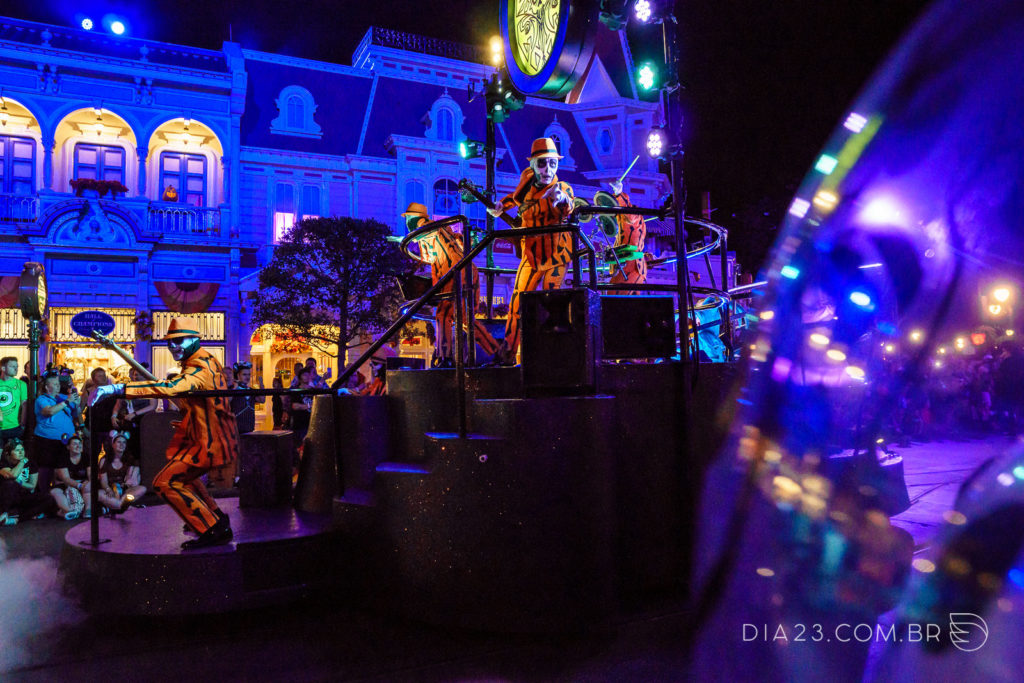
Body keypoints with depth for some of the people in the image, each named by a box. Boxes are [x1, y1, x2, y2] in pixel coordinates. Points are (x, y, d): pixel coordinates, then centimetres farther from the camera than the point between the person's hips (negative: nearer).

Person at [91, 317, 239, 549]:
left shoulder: (199, 369, -24)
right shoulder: (206, 359, 8)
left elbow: (170, 388, -43)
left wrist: (118, 388, -45)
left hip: (209, 442, -11)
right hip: (212, 435, 11)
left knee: (165, 482, -11)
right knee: (182, 475, 29)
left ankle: (212, 531, -7)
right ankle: (217, 518, 37)